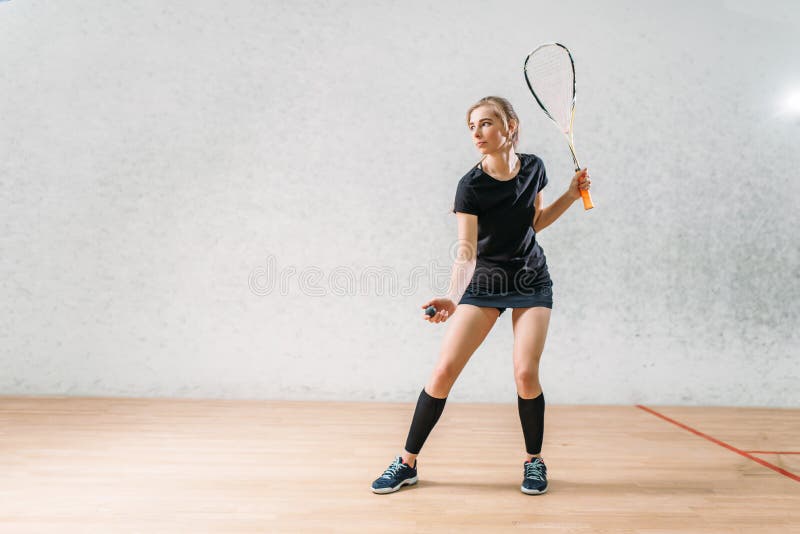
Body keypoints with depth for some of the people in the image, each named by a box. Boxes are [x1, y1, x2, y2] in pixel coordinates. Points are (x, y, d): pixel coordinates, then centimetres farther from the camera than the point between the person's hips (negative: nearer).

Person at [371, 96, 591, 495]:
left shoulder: (533, 168, -5)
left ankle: (534, 461, 15)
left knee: (525, 374, -12)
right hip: (484, 283, -2)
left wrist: (571, 195, 0)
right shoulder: (470, 186, -18)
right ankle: (407, 463, 8)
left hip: (531, 282, 2)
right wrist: (452, 299, -43)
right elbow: (466, 253, -27)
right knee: (443, 372, -9)